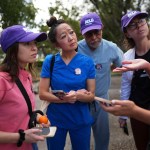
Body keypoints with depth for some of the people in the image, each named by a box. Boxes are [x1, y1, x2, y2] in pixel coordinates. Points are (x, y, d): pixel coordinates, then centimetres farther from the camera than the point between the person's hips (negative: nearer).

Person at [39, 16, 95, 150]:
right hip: (55, 120, 0)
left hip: (81, 120, 1)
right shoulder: (50, 61, -9)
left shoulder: (87, 61, -9)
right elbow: (42, 94, -8)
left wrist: (77, 96, -27)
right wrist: (65, 98, -22)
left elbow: (91, 96, -6)